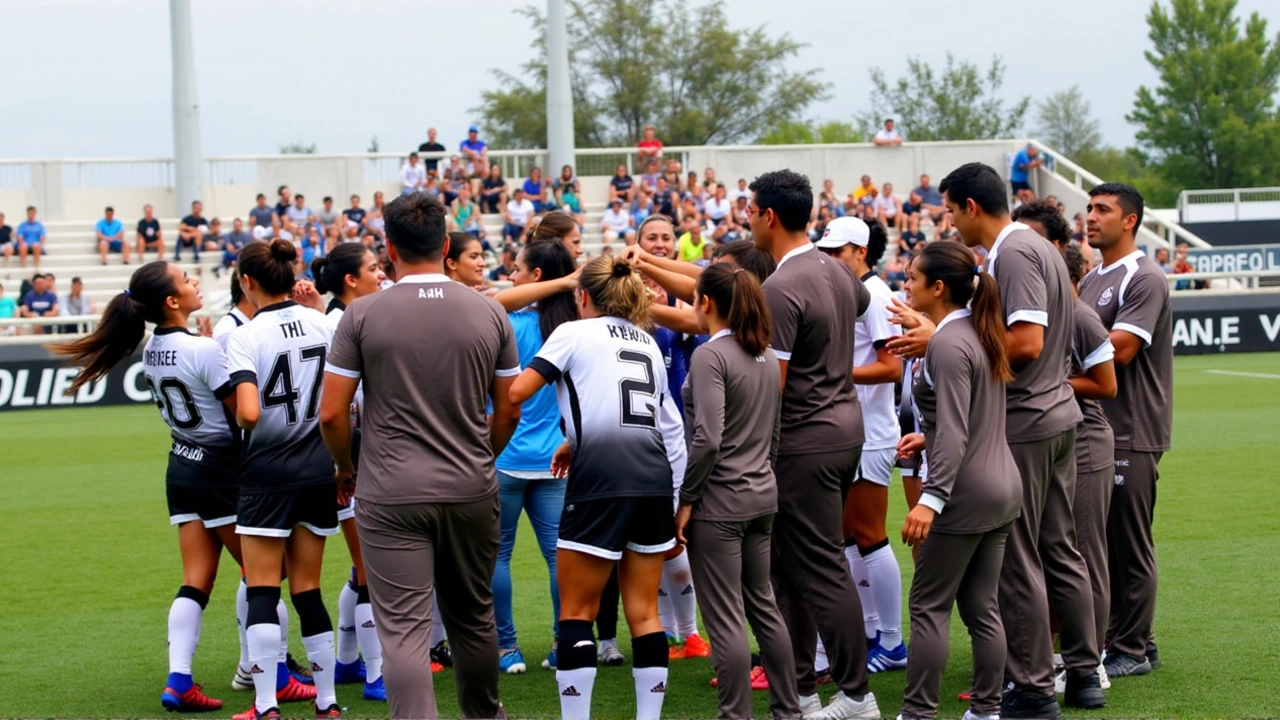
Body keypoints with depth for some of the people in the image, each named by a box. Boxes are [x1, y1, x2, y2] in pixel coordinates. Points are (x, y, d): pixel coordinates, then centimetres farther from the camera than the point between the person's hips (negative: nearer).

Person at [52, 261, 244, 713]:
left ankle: (179, 680, -7)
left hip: (181, 468, 7)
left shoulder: (153, 349, 4)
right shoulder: (204, 350, -21)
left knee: (196, 581, 5)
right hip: (221, 468, -7)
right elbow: (245, 412, -17)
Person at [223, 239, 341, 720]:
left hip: (268, 473, -5)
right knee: (307, 589, 12)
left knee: (261, 591, 1)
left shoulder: (246, 337, -14)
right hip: (319, 469, 5)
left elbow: (248, 412, -23)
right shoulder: (322, 323, 2)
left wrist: (237, 418, -4)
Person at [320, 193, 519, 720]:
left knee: (403, 631, -5)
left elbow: (331, 412, -5)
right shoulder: (489, 313, 2)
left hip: (391, 496, -3)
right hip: (471, 492, 3)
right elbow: (508, 411, 8)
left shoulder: (363, 314, -6)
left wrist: (345, 468, 13)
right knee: (473, 618, 20)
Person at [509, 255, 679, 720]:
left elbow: (516, 392, -7)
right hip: (654, 475, 6)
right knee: (643, 611, 9)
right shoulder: (648, 343, 21)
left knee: (576, 612, 3)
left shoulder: (574, 332, 3)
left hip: (600, 480, -6)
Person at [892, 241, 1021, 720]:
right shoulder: (979, 334, 10)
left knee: (929, 606, -2)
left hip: (965, 493, -9)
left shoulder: (949, 345, -17)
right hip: (1002, 486, 9)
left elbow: (955, 433, -24)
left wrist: (931, 498, -29)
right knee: (982, 606, 12)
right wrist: (928, 437, 23)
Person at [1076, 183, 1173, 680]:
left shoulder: (1145, 279, -11)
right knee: (1102, 541, 12)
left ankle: (1132, 649, 3)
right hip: (1095, 428, 9)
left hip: (1132, 433, -9)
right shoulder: (1091, 280, 17)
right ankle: (1110, 637, 20)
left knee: (1130, 545, -3)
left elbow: (1120, 348, -21)